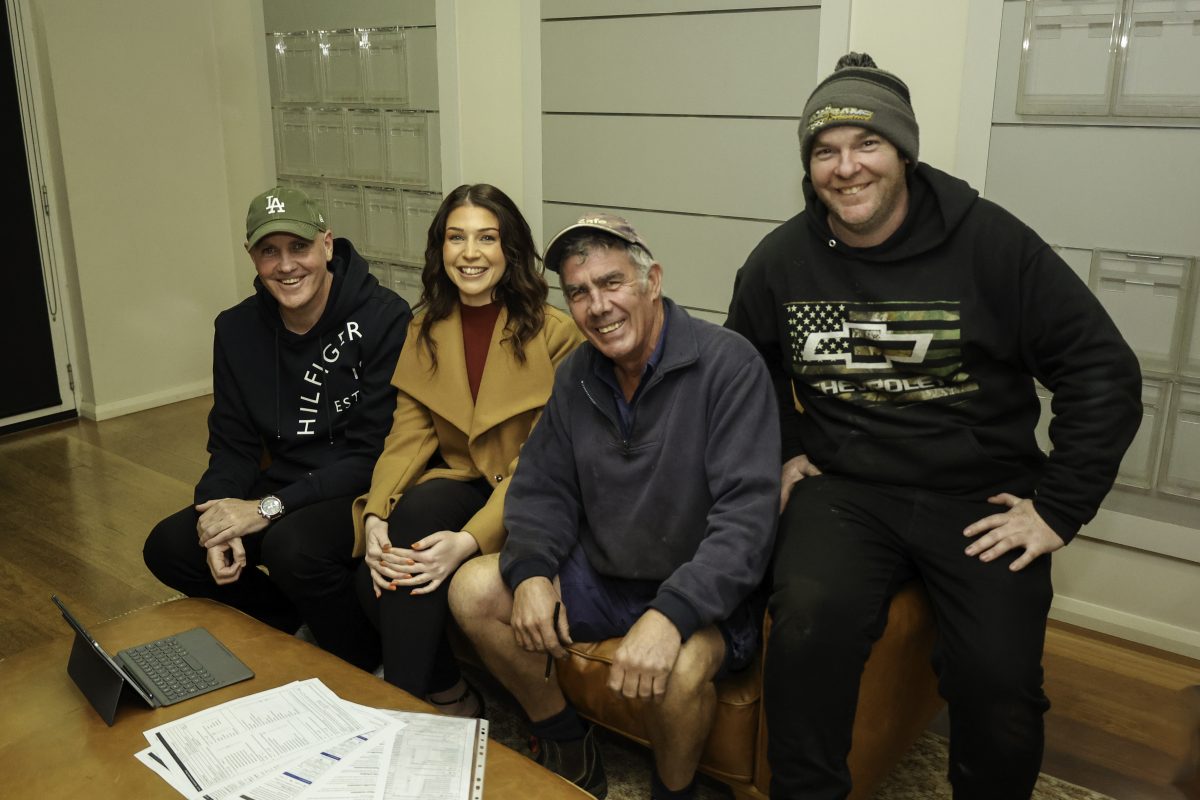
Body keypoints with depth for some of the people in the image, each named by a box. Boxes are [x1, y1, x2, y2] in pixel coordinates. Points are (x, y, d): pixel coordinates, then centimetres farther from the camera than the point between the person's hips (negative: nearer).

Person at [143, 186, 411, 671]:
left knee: (292, 545, -33)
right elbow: (232, 446, 6)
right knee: (168, 547, -7)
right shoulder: (238, 329, 3)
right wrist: (220, 520, -15)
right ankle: (300, 625, 9)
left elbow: (375, 453, -19)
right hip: (286, 490, 7)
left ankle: (367, 669, -5)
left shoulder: (384, 318, -17)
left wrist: (268, 508, -22)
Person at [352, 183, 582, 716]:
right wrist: (375, 517, -19)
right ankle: (448, 695, 2)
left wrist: (470, 539, -28)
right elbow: (407, 436, 0)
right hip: (458, 486, 4)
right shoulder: (426, 330, 7)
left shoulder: (554, 333, -10)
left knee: (421, 509, -30)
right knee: (375, 576, -24)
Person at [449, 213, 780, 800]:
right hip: (601, 575, 7)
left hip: (703, 595, -6)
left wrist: (671, 614, -37)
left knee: (678, 665, -36)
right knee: (473, 590, -5)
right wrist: (530, 571, -14)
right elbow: (542, 489, 6)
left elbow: (748, 513, -26)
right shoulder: (576, 375, 3)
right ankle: (567, 748, 14)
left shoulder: (727, 365, -19)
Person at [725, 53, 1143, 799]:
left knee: (1000, 682, -21)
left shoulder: (991, 242, -7)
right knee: (808, 624, -28)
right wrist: (780, 454, 8)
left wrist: (1060, 507, -6)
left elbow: (1104, 370, -3)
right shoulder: (783, 259, 1)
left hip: (980, 495, -1)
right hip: (845, 486, 2)